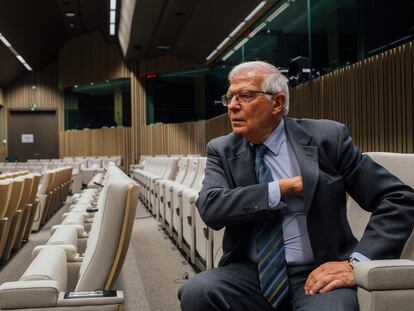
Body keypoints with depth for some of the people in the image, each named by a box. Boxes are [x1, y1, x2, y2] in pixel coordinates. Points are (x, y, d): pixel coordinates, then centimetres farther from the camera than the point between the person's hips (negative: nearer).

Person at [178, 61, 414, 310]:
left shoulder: (326, 138, -4)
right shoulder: (221, 151, 5)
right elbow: (210, 207, -13)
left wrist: (357, 263, -16)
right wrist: (281, 189, -14)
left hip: (314, 276, -2)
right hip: (251, 274, 3)